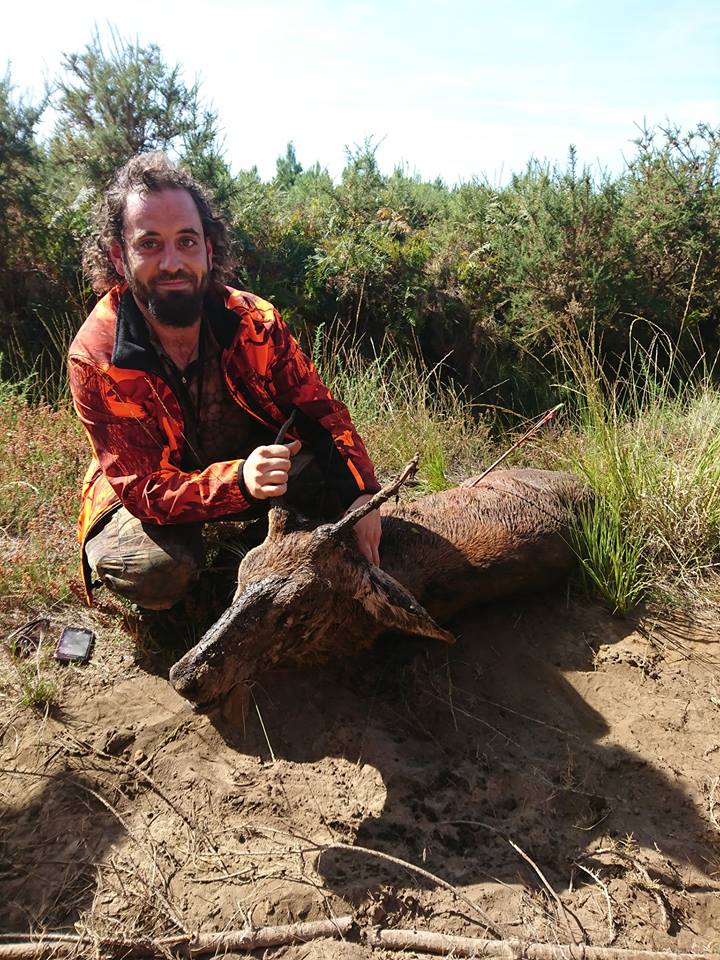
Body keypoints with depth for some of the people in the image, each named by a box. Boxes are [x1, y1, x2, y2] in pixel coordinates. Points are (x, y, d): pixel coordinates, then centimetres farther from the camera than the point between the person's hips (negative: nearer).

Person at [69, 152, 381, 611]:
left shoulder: (254, 320, -19)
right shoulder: (95, 358, -26)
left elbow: (321, 411, -12)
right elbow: (144, 489, -29)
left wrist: (362, 492, -29)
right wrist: (239, 481, -48)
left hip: (254, 461, 3)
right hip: (146, 497, -2)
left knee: (334, 469, -23)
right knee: (157, 571, -33)